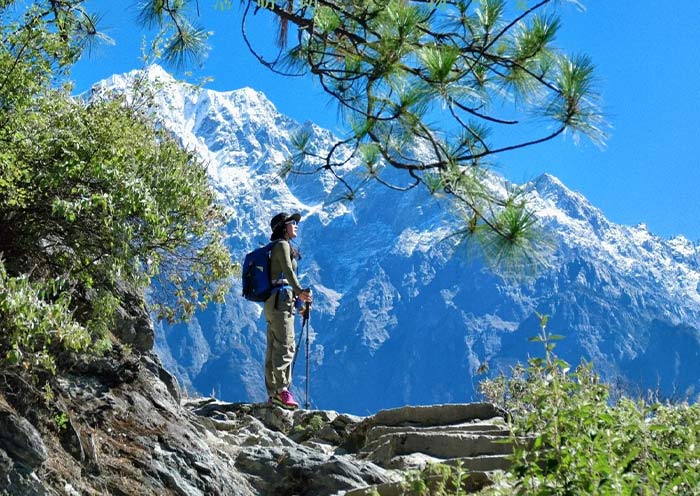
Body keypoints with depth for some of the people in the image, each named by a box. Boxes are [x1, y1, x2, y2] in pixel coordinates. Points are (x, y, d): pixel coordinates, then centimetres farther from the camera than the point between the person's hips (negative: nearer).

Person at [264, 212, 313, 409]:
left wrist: (298, 298, 26)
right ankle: (282, 390, -24)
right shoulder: (282, 245, -4)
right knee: (285, 346, -16)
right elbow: (288, 271, -20)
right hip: (281, 299, -10)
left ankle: (273, 394, 5)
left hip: (272, 302, 10)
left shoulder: (278, 247, 25)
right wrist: (300, 291, -33)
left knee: (273, 349, 5)